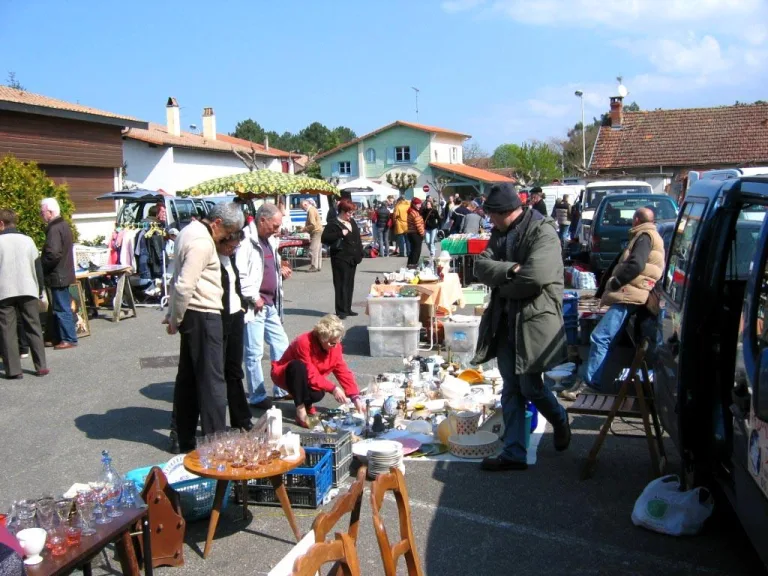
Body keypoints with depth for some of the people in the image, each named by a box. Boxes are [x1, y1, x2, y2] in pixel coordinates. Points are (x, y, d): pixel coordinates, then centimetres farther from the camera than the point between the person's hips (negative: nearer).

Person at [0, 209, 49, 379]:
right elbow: (38, 268, 8)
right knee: (34, 328, 8)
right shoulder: (27, 240, 5)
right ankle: (41, 366, 6)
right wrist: (39, 291, 14)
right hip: (28, 291, 3)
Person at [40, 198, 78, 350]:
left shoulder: (54, 229, -19)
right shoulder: (63, 225, 12)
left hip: (57, 275, -10)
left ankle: (69, 339, 2)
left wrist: (40, 265, -12)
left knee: (62, 308, -3)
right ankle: (58, 337, 24)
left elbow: (53, 254, -28)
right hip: (63, 273, 10)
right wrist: (44, 262, 15)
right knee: (59, 307, 16)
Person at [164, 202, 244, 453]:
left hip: (192, 315, 10)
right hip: (203, 317, -10)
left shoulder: (191, 231, 14)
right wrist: (176, 319, -11)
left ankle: (185, 439, 25)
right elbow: (184, 286, -24)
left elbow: (180, 279, 18)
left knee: (187, 378, 15)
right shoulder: (202, 242, -18)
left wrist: (173, 315, 20)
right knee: (212, 381, -4)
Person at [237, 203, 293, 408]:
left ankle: (282, 389, 27)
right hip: (253, 305, -9)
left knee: (281, 345, 15)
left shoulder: (270, 240, 14)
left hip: (270, 304, 10)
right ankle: (257, 397, 12)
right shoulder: (246, 242, -16)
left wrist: (281, 271, 7)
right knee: (254, 353, 1)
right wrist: (254, 298, -18)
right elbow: (239, 275, -24)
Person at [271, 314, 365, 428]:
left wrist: (355, 397, -18)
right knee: (298, 366, -39)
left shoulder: (335, 346, -12)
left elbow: (344, 372, -9)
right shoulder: (304, 343, -32)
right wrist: (333, 388, -39)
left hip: (306, 381, 5)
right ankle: (300, 410, -30)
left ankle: (307, 403, 8)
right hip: (284, 375, -5)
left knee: (318, 395, -29)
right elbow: (311, 375, -33)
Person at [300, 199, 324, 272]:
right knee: (318, 250, 11)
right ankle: (318, 266, 14)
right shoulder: (313, 209, 15)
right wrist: (306, 228, 10)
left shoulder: (311, 210, -16)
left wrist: (304, 229, -11)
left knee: (313, 250, -9)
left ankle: (314, 267, -8)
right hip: (319, 231, 10)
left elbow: (313, 225, -21)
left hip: (316, 232, -10)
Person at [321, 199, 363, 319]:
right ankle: (341, 310, -2)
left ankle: (348, 308, 20)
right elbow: (324, 238, -16)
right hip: (341, 258, -8)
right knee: (341, 284, -6)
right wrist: (340, 234, -22)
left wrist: (359, 253, 12)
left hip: (352, 258, 8)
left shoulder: (352, 222, 14)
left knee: (350, 284, 12)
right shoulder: (334, 224, -9)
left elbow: (357, 238, 20)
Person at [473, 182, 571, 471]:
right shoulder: (500, 233, 11)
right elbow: (481, 266, -1)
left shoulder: (543, 233, -13)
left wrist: (500, 283, -9)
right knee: (510, 388, 8)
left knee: (530, 387, 1)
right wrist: (509, 269, -18)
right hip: (505, 321, 7)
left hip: (534, 320, -7)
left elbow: (534, 276, -25)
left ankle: (560, 421, 32)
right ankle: (514, 452, 16)